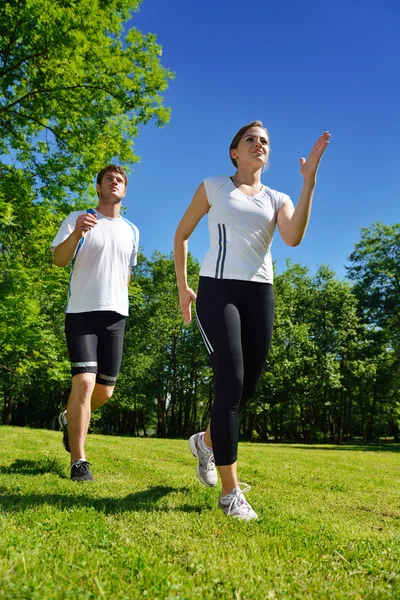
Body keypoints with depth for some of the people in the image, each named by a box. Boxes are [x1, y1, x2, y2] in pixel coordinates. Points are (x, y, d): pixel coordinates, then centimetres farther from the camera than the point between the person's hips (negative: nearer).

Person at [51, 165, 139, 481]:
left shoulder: (132, 230, 14)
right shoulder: (78, 218, 2)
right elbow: (59, 260, -10)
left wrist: (120, 300, 14)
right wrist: (77, 234, -27)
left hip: (115, 314, 4)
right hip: (81, 312, -4)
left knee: (105, 391, 8)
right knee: (84, 382, -15)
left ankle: (70, 420, 39)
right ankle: (78, 460, -2)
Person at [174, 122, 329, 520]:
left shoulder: (277, 199, 16)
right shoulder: (213, 188, 10)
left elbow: (293, 238, -6)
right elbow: (181, 235, 15)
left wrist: (309, 180, -12)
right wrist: (182, 287, 7)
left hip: (260, 294, 4)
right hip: (218, 289, -4)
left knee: (248, 387, 5)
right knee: (231, 385, -15)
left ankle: (206, 440, 35)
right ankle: (231, 493, -5)